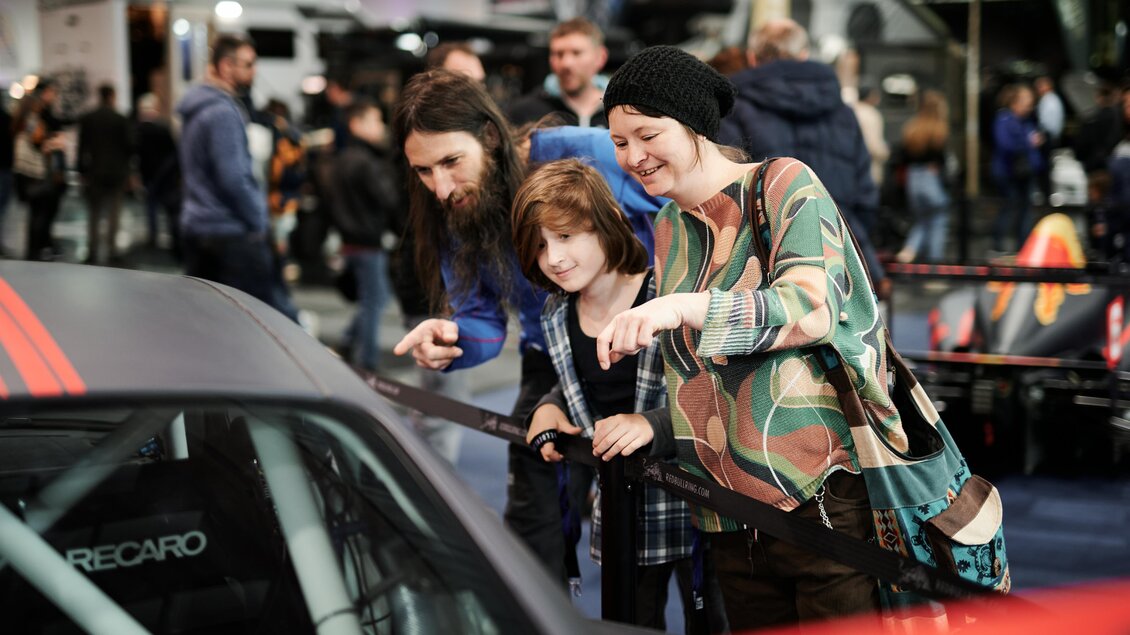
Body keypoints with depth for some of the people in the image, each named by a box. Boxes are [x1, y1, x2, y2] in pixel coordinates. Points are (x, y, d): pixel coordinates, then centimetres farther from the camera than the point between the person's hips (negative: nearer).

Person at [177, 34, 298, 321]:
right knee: (277, 316, -4)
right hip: (231, 232, -10)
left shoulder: (196, 108, 14)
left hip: (195, 226, 10)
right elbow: (233, 178, -21)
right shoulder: (223, 113, -16)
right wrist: (258, 222, -10)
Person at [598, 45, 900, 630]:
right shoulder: (670, 230, 15)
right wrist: (655, 428, 7)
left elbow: (813, 307, -22)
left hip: (828, 500, -6)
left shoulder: (784, 186, -5)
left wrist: (684, 307, -33)